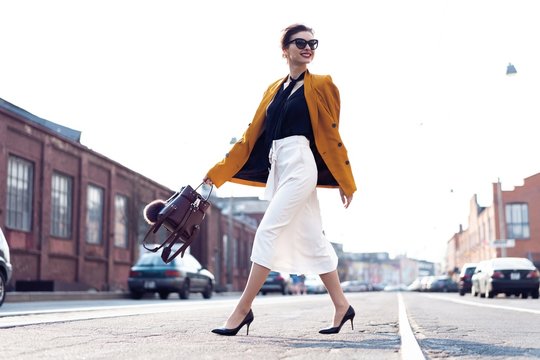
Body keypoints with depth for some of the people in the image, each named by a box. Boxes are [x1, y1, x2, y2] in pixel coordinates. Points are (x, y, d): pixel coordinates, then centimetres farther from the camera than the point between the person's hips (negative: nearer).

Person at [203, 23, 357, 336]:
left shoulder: (320, 85, 2)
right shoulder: (275, 89, 16)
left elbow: (330, 135, 1)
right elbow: (252, 135, 13)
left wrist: (346, 182, 2)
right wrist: (218, 173, 9)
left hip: (300, 165, -6)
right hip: (279, 168, 6)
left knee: (267, 232, -12)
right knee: (311, 239, 8)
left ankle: (243, 309, -5)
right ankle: (342, 306, 17)